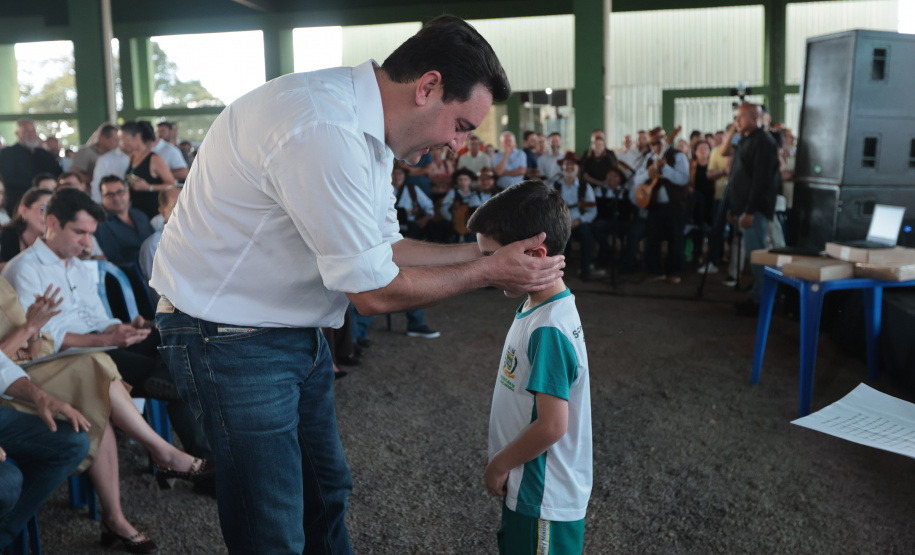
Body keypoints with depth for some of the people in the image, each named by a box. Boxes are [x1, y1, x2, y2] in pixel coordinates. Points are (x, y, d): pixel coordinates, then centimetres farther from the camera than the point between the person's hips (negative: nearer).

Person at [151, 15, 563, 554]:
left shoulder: (363, 127, 3)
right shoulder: (323, 131, -30)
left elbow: (384, 247, 10)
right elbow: (375, 291, -23)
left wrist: (483, 251, 2)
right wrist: (487, 271, -13)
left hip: (296, 330, 10)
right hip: (231, 334, -10)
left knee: (327, 493, 21)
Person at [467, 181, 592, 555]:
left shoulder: (549, 330, -28)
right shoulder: (533, 307, 1)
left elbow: (552, 425, -27)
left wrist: (499, 465, -13)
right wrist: (502, 458, 14)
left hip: (545, 499, -9)